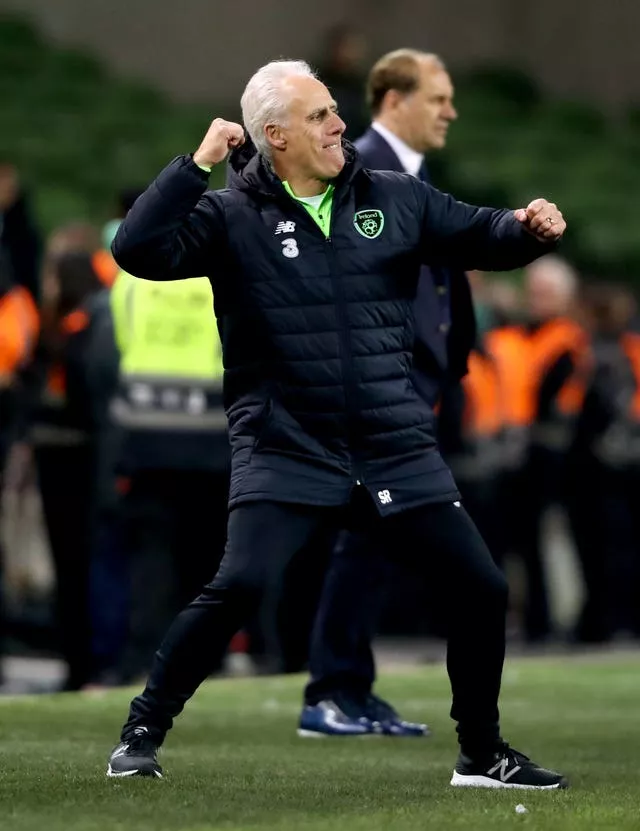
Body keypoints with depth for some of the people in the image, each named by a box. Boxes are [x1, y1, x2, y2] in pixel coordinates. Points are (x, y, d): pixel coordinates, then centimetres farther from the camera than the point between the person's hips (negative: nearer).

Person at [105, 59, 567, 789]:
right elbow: (137, 250, -13)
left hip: (396, 452, 4)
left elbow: (481, 236, 12)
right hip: (285, 451, -4)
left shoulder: (395, 200, 6)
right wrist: (197, 164, -16)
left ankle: (481, 755, 22)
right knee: (239, 587, -21)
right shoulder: (232, 216, -3)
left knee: (481, 589, 3)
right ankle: (142, 733, -3)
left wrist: (529, 228, -10)